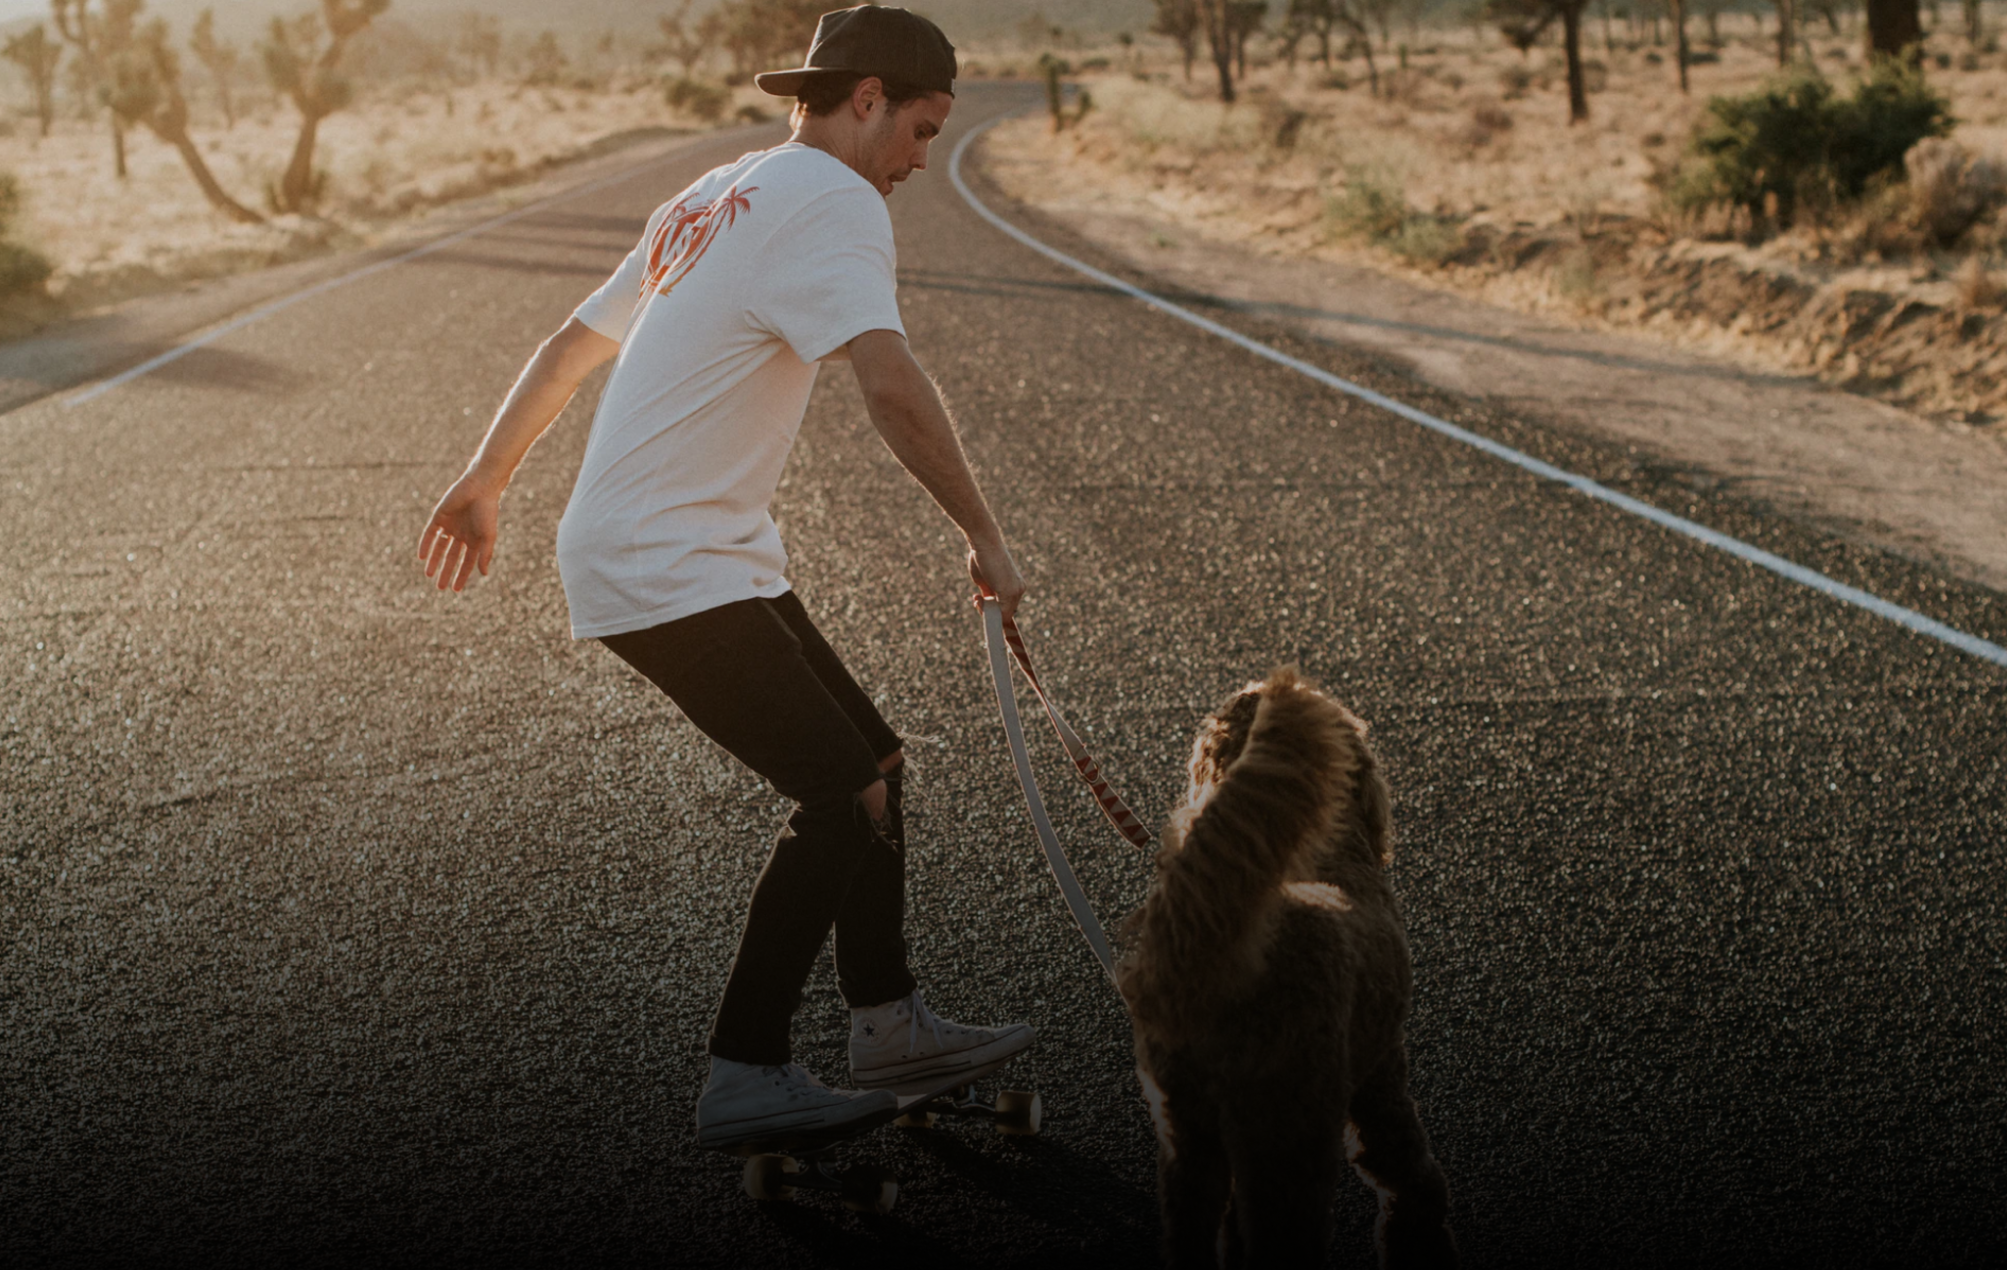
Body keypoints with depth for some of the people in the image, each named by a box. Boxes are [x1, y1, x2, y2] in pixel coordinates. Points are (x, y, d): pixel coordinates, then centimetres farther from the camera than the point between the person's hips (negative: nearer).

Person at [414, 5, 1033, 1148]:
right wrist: (984, 537, -20)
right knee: (843, 794, -12)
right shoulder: (834, 200, -11)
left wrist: (486, 482, 33)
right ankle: (746, 1078, -7)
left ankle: (889, 1026, 20)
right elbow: (892, 383, -26)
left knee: (868, 760, 13)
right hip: (669, 572, -10)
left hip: (718, 558, 10)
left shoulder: (714, 199, 20)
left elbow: (572, 343, 26)